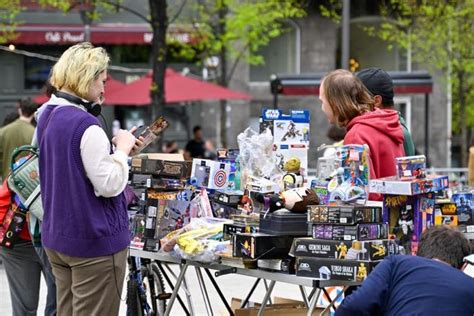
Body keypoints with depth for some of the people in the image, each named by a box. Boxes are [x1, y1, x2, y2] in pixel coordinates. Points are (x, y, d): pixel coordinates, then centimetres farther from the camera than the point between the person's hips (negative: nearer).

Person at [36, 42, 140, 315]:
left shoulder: (47, 116, 8)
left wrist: (116, 147, 11)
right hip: (95, 240, -9)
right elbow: (110, 185, -19)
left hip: (56, 236, 9)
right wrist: (122, 149, -5)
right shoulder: (86, 126, -20)